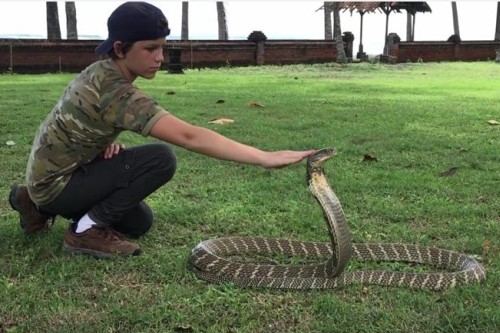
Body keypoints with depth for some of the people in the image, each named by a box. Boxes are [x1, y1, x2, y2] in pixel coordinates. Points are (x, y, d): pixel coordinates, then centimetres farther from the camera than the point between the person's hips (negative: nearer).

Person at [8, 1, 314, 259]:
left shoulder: (101, 72, -2)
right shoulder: (117, 92, -30)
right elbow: (189, 136, -39)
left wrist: (107, 141, -7)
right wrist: (265, 158, -42)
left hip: (57, 175, 9)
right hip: (56, 184, -9)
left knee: (140, 223, 22)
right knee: (161, 159, -25)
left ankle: (40, 205, 22)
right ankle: (88, 230, -11)